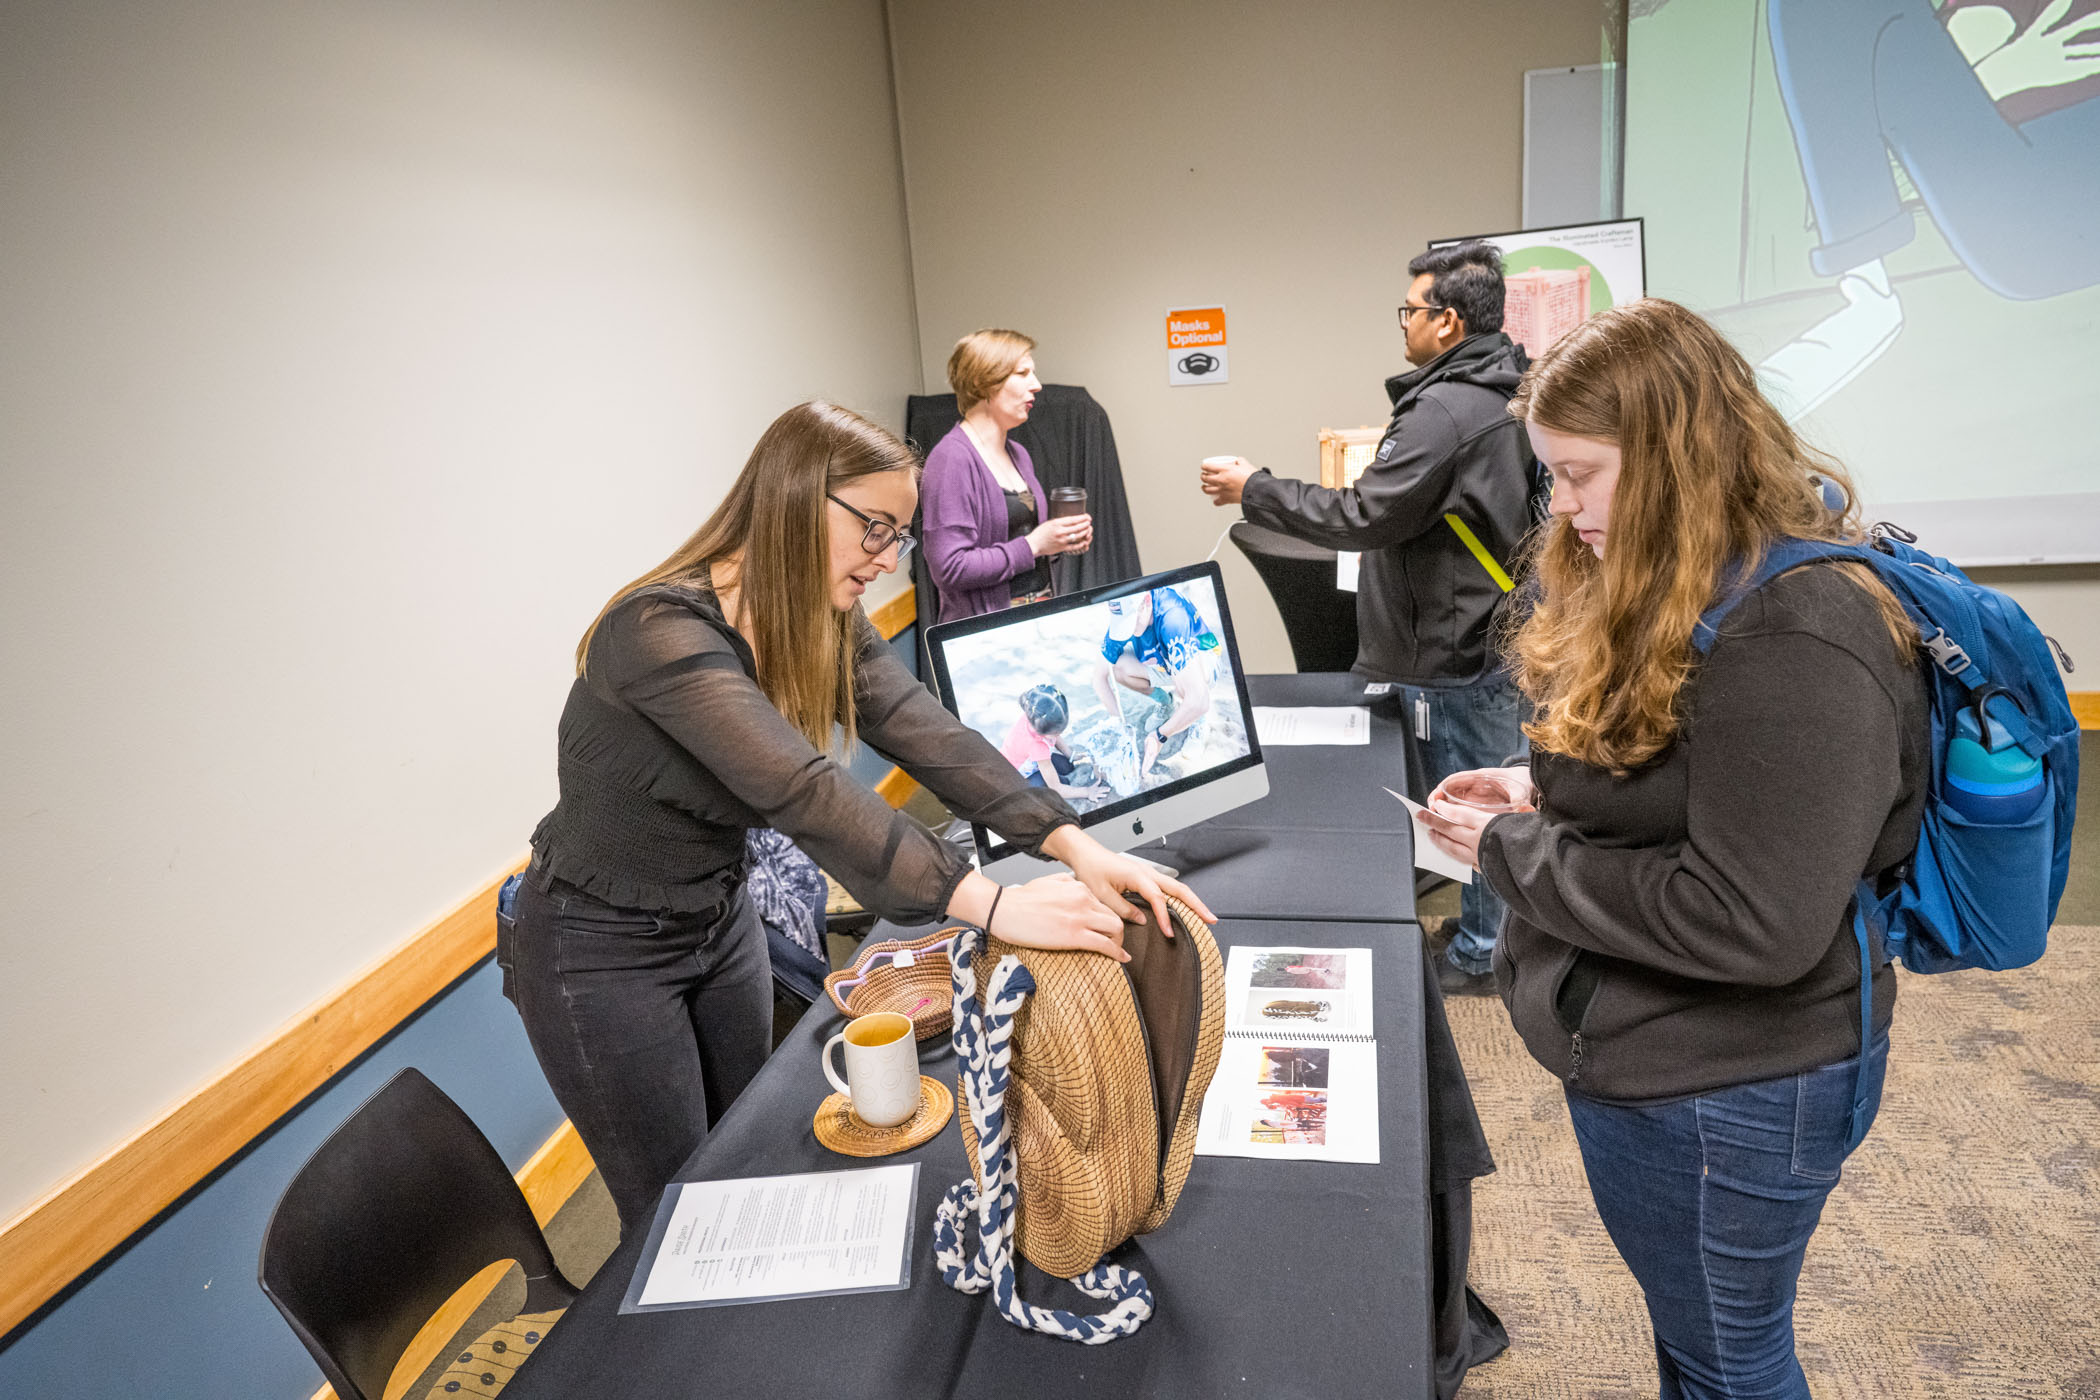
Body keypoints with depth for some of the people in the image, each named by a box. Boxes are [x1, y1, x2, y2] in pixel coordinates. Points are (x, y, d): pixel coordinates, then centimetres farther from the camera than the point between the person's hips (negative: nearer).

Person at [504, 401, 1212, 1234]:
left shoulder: (823, 626, -6)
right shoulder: (663, 628, -32)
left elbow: (929, 737, -18)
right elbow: (800, 790, -43)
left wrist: (1074, 845, -31)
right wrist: (994, 906, -48)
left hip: (718, 919, 7)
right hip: (601, 952, -7)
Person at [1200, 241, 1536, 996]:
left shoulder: (1446, 411, -23)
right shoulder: (1502, 394, 9)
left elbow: (1365, 516, -24)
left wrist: (1255, 490, -15)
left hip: (1457, 653, -10)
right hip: (1498, 627, 10)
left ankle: (1478, 954, 20)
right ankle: (1494, 928, 35)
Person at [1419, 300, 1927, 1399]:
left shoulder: (1794, 638, -27)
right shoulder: (1658, 589, 4)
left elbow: (1755, 927, -30)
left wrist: (1512, 854, -22)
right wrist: (1541, 782, -1)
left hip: (1725, 1098, -9)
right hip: (1636, 1051, 9)